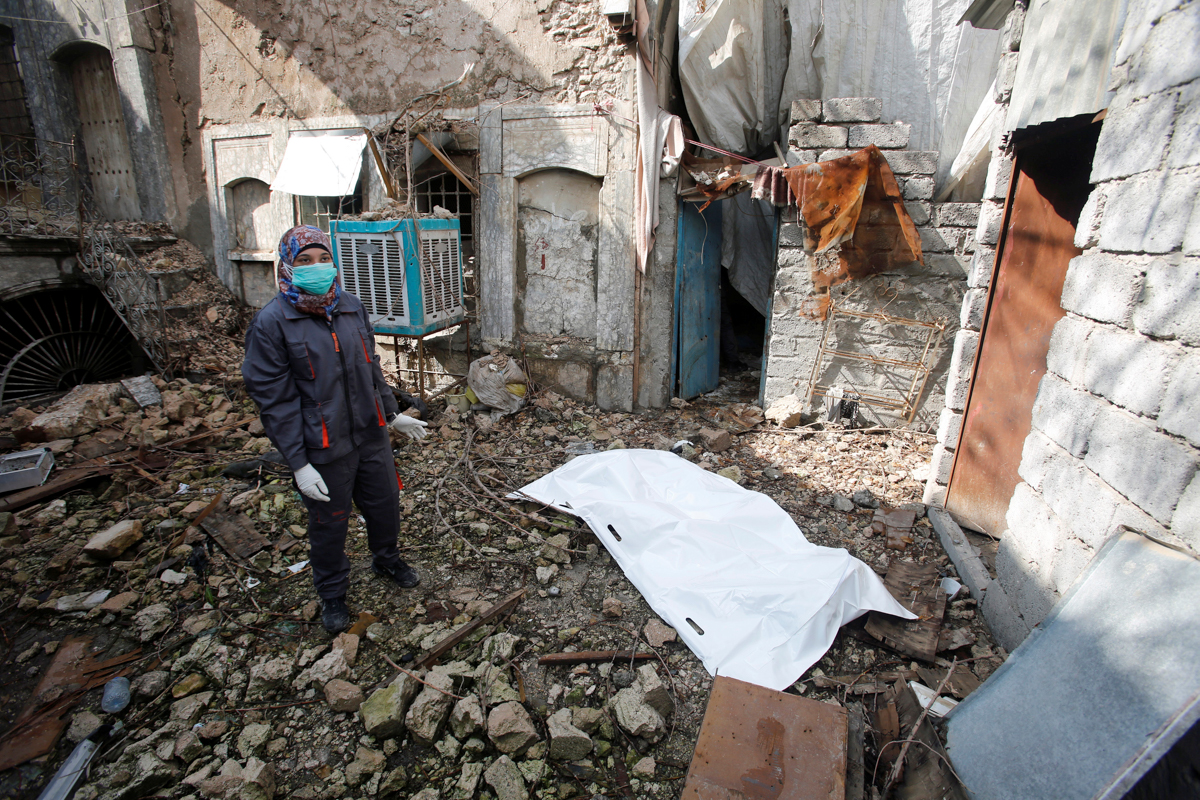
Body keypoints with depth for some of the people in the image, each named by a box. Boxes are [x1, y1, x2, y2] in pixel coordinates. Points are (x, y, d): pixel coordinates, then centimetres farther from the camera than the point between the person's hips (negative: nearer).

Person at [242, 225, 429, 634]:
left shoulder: (351, 306, 3)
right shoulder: (272, 323, -13)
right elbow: (274, 400, -13)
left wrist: (392, 414, 16)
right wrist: (299, 464, -16)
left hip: (371, 435, 5)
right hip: (323, 450, -5)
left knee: (385, 502, 20)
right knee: (328, 522, 13)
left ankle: (387, 559, 49)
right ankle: (332, 594, 37)